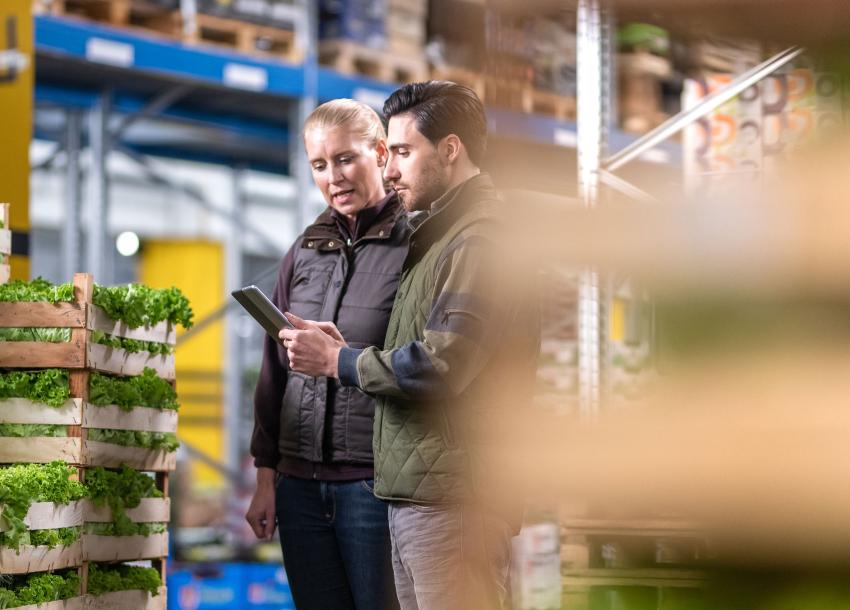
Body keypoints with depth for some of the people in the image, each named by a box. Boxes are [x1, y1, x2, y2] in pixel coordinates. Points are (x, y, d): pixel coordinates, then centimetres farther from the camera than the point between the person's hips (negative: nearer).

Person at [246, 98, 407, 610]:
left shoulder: (414, 249, -4)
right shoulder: (304, 254, 12)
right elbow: (275, 372, 15)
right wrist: (266, 478, 13)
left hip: (375, 484, -5)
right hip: (300, 484, 5)